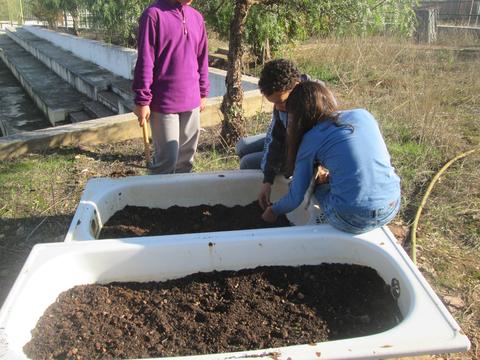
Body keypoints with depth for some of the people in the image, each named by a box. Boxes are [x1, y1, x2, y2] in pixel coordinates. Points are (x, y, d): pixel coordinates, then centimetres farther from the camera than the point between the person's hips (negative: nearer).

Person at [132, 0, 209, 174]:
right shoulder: (154, 14, -9)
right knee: (167, 159, -2)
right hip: (164, 101, -6)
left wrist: (203, 92, 17)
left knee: (187, 156, 12)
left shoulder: (196, 17, 9)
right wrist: (142, 100, -12)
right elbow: (145, 60, -11)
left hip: (191, 100, 6)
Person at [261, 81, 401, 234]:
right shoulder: (364, 115, 9)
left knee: (315, 184, 22)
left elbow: (296, 197, 5)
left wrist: (273, 210, 25)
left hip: (354, 220, -4)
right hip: (392, 208, 5)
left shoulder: (310, 140, -2)